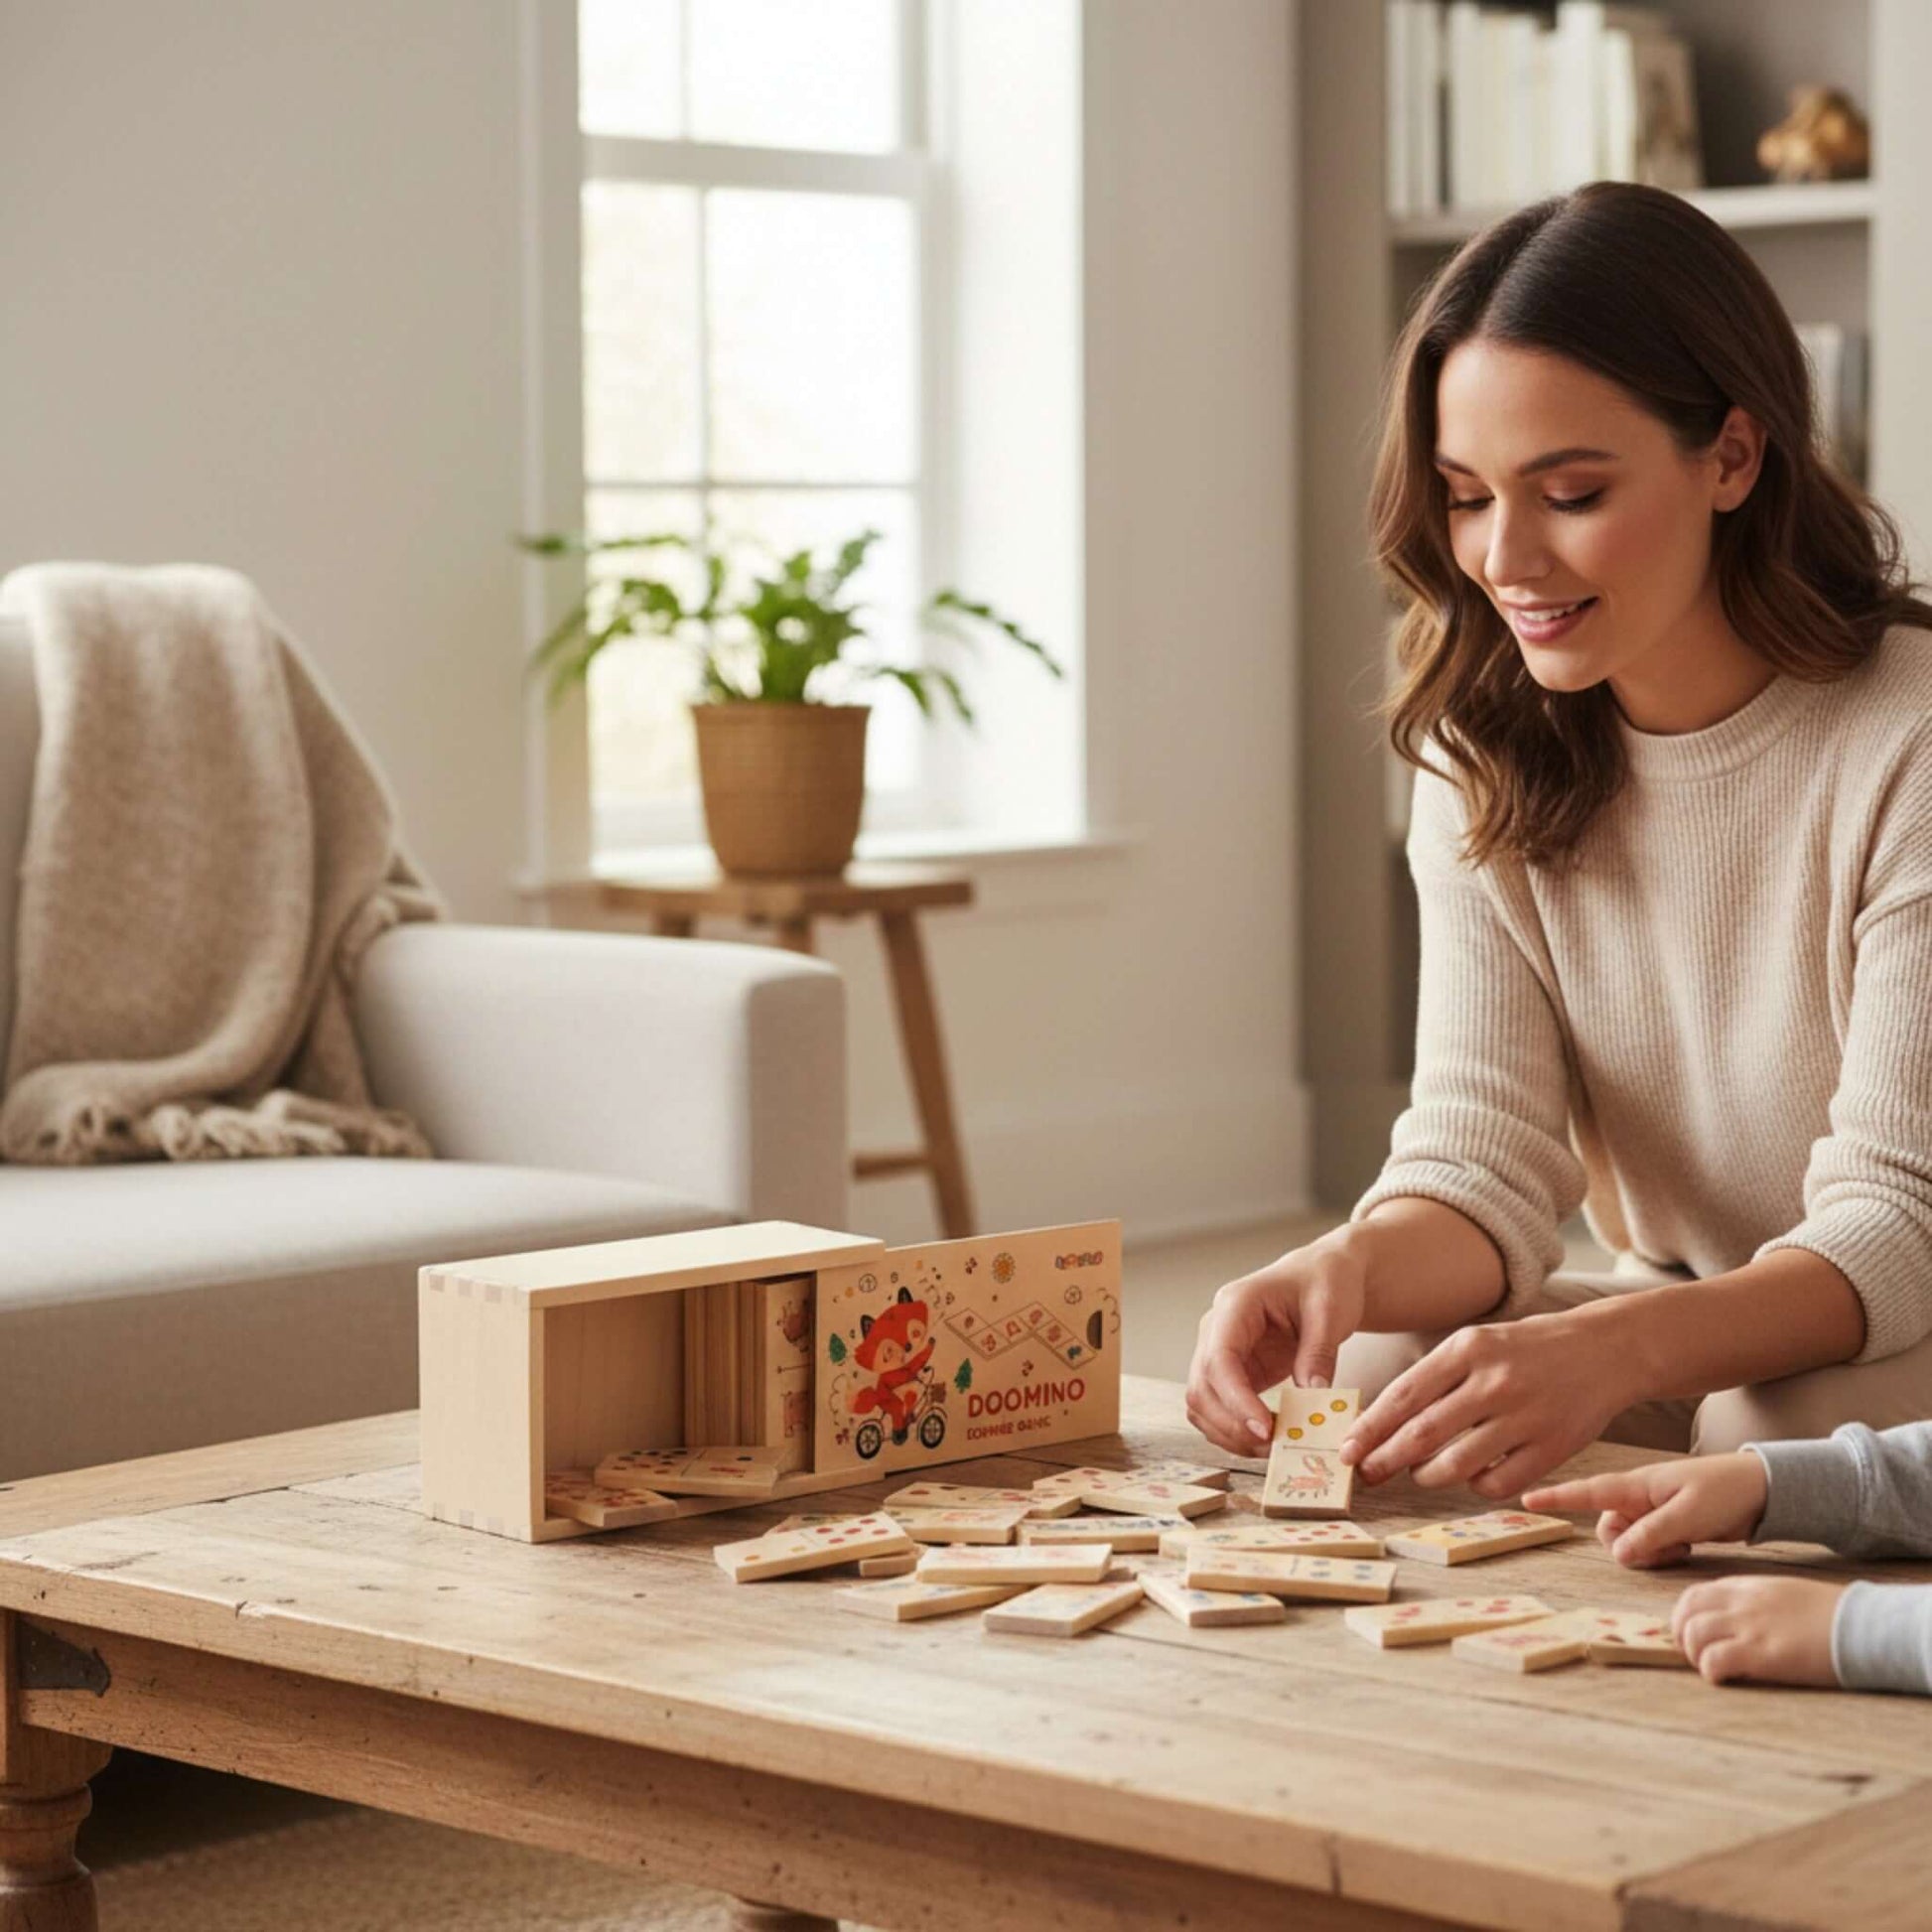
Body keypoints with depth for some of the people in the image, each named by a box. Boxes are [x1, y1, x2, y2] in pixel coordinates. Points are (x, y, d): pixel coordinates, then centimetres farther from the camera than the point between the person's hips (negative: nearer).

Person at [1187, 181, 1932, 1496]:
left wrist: (1613, 1351, -42)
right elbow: (1485, 1156, -8)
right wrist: (1354, 1265, -33)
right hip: (1674, 1348, 5)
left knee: (1780, 1419, -36)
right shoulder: (1487, 767, 0)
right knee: (1371, 1368, -22)